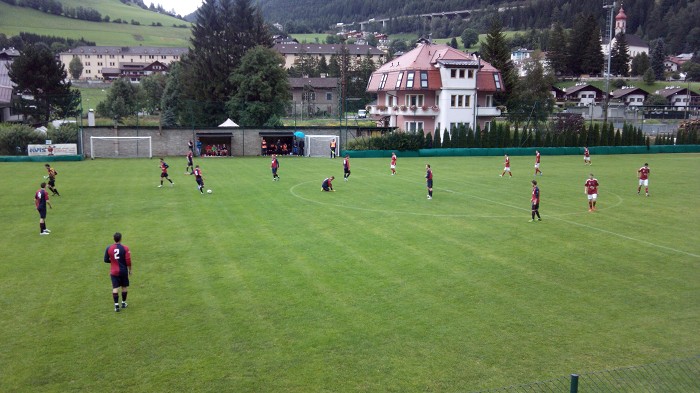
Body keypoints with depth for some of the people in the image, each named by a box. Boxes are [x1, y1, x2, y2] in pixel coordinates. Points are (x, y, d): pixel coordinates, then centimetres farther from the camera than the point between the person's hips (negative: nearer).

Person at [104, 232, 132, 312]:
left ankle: (116, 305, -5)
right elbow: (128, 261, -10)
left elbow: (106, 260, 1)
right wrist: (130, 270, 3)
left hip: (114, 272, 1)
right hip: (123, 271, -1)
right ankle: (123, 303, 23)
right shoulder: (125, 248, -11)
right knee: (125, 287, 15)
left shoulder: (108, 248, -6)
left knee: (115, 288, 1)